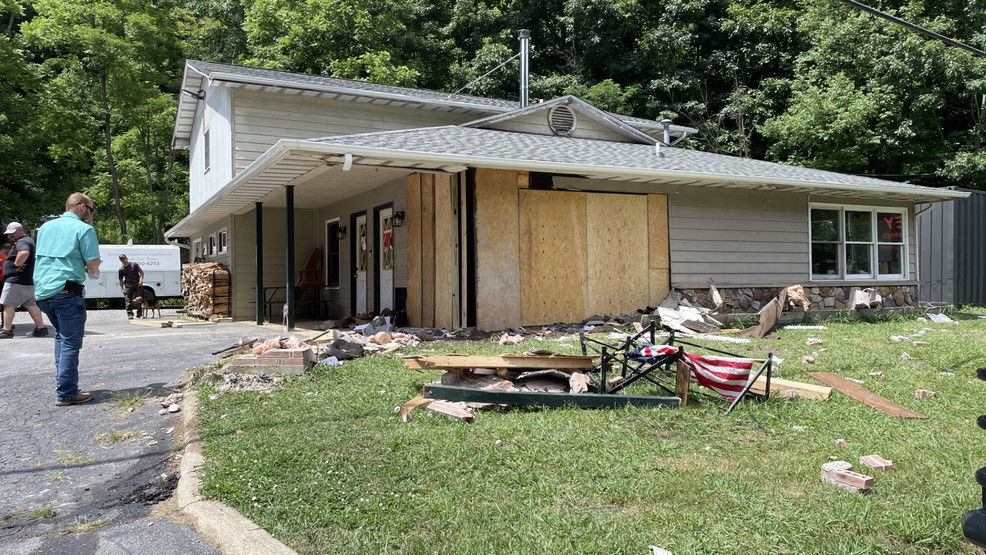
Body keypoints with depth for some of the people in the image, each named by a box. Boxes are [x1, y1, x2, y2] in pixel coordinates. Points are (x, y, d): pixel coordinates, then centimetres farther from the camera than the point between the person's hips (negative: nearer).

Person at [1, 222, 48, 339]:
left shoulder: (22, 242, -15)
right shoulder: (28, 240, 18)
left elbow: (24, 253, -37)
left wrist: (16, 264, -23)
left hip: (16, 281, -10)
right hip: (27, 280, 10)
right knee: (30, 305, 11)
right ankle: (41, 328, 12)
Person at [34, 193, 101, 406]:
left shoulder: (46, 227, 17)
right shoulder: (83, 229, -4)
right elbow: (93, 264, -9)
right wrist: (91, 270, 15)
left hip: (42, 290, 7)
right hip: (66, 290, -7)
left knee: (61, 335, 22)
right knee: (71, 342, -3)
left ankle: (62, 381, 20)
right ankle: (66, 393, -4)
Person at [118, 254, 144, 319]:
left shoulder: (134, 265, 10)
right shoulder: (121, 270, 11)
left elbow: (141, 272, 6)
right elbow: (121, 280, 13)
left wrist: (141, 279, -10)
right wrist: (122, 289, 1)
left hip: (137, 284, 0)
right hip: (128, 285, 1)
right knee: (128, 300, -7)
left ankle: (139, 313, 4)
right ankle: (130, 315, -7)